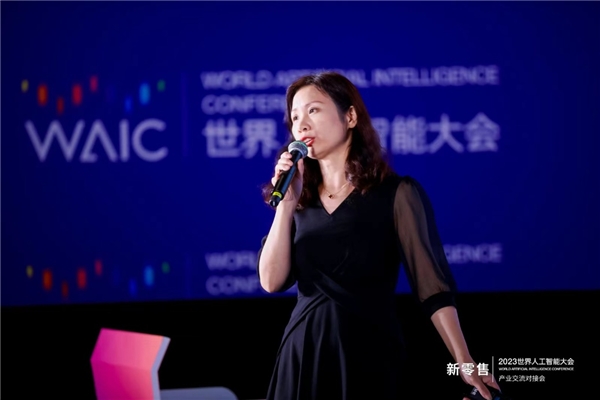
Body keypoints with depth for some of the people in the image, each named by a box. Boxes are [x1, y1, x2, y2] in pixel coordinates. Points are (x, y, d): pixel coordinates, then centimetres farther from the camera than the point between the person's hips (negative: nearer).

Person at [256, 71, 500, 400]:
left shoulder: (397, 194, -4)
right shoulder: (302, 200, 9)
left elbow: (432, 286, -9)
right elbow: (272, 281, -1)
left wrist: (464, 363, -17)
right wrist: (286, 203, -8)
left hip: (369, 357, -4)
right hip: (301, 358, 4)